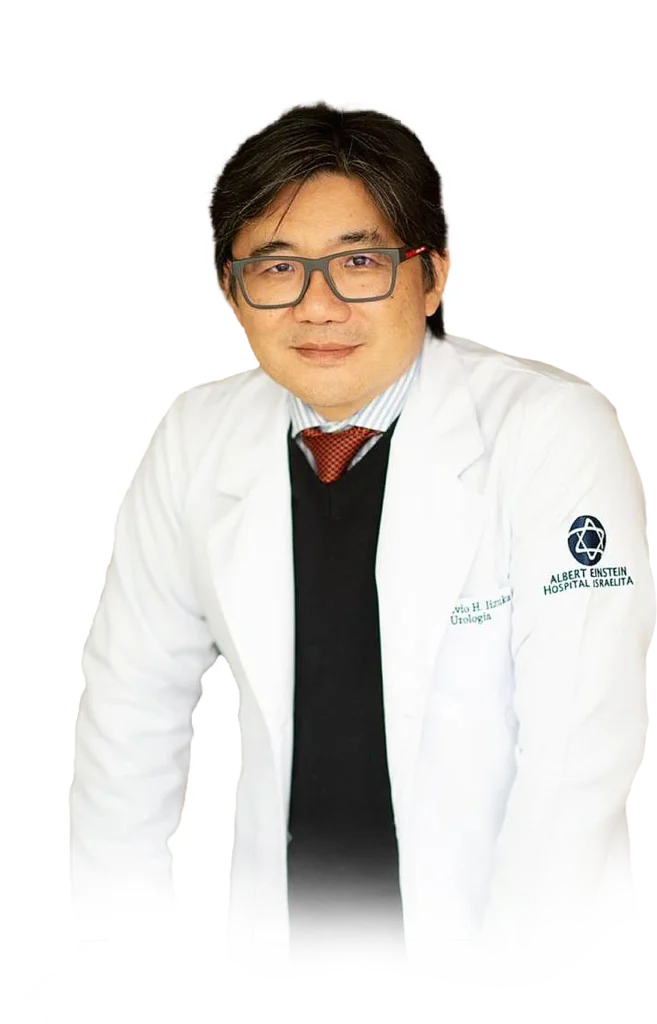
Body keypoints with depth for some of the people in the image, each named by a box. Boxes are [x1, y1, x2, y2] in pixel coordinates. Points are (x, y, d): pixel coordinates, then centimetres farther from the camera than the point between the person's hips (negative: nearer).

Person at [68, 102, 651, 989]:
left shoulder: (557, 433, -16)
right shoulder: (197, 440, -4)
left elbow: (584, 745, -19)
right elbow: (136, 692, 6)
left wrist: (506, 980, -20)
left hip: (524, 959, -3)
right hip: (288, 946, 4)